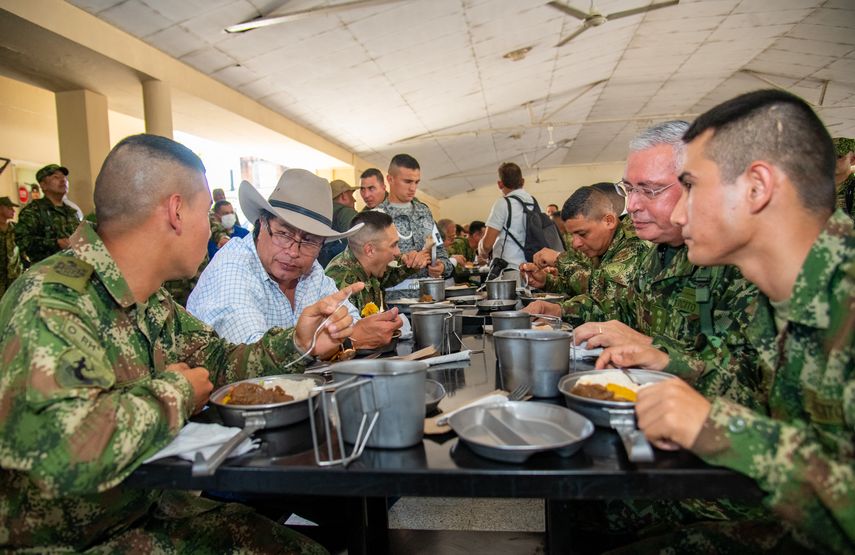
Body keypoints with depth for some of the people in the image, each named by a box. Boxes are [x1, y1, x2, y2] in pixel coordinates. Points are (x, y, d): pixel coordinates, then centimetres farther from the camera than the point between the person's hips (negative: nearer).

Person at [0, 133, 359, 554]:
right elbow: (67, 449, -41)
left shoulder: (150, 302, 2)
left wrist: (296, 343, -5)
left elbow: (217, 362, 12)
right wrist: (175, 392, -23)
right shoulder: (52, 301, -27)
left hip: (150, 510, 8)